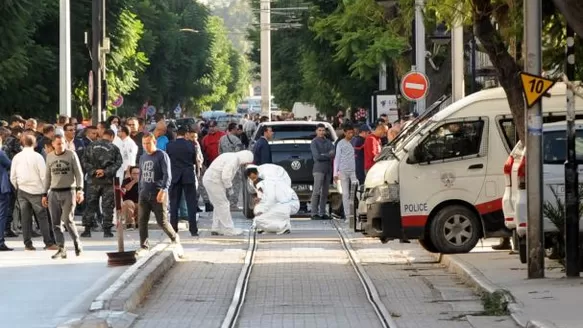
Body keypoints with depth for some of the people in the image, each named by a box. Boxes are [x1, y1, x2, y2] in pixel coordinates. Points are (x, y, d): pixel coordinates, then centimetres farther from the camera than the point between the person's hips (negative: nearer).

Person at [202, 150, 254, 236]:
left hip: (210, 180, 11)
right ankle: (228, 229, 0)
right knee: (223, 205, -4)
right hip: (213, 181, -11)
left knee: (219, 205, 17)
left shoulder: (233, 158, 14)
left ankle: (216, 229, 21)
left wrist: (229, 187, 7)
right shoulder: (233, 160, -19)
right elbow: (225, 176, -25)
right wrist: (229, 187, -10)